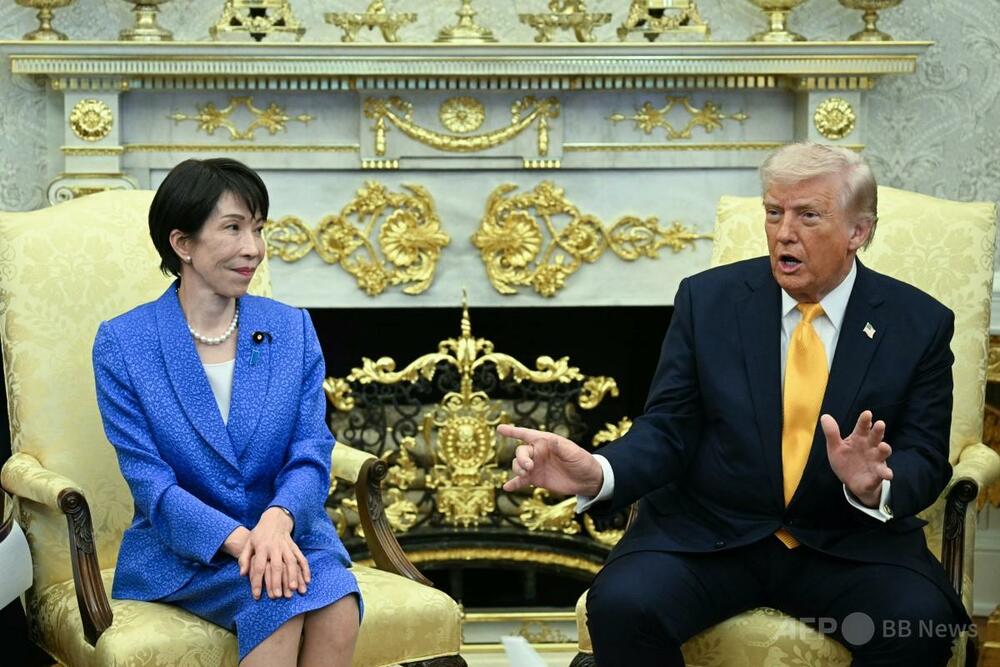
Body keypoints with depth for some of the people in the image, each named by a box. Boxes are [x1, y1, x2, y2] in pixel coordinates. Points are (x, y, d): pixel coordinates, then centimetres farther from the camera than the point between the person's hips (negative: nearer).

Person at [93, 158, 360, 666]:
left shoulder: (292, 330, 6)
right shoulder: (123, 343, -2)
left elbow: (311, 454, 0)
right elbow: (149, 480, -8)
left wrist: (277, 520, -24)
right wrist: (238, 539, -24)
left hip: (286, 532, 3)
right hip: (180, 549, -2)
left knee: (336, 599, -31)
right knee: (281, 599, -33)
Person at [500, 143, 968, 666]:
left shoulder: (920, 323, 1)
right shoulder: (707, 299, 2)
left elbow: (926, 461, -2)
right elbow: (669, 428, -2)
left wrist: (875, 485, -27)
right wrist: (598, 473, -24)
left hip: (849, 542, 0)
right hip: (706, 534, 0)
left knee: (922, 623, -29)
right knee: (621, 604, -28)